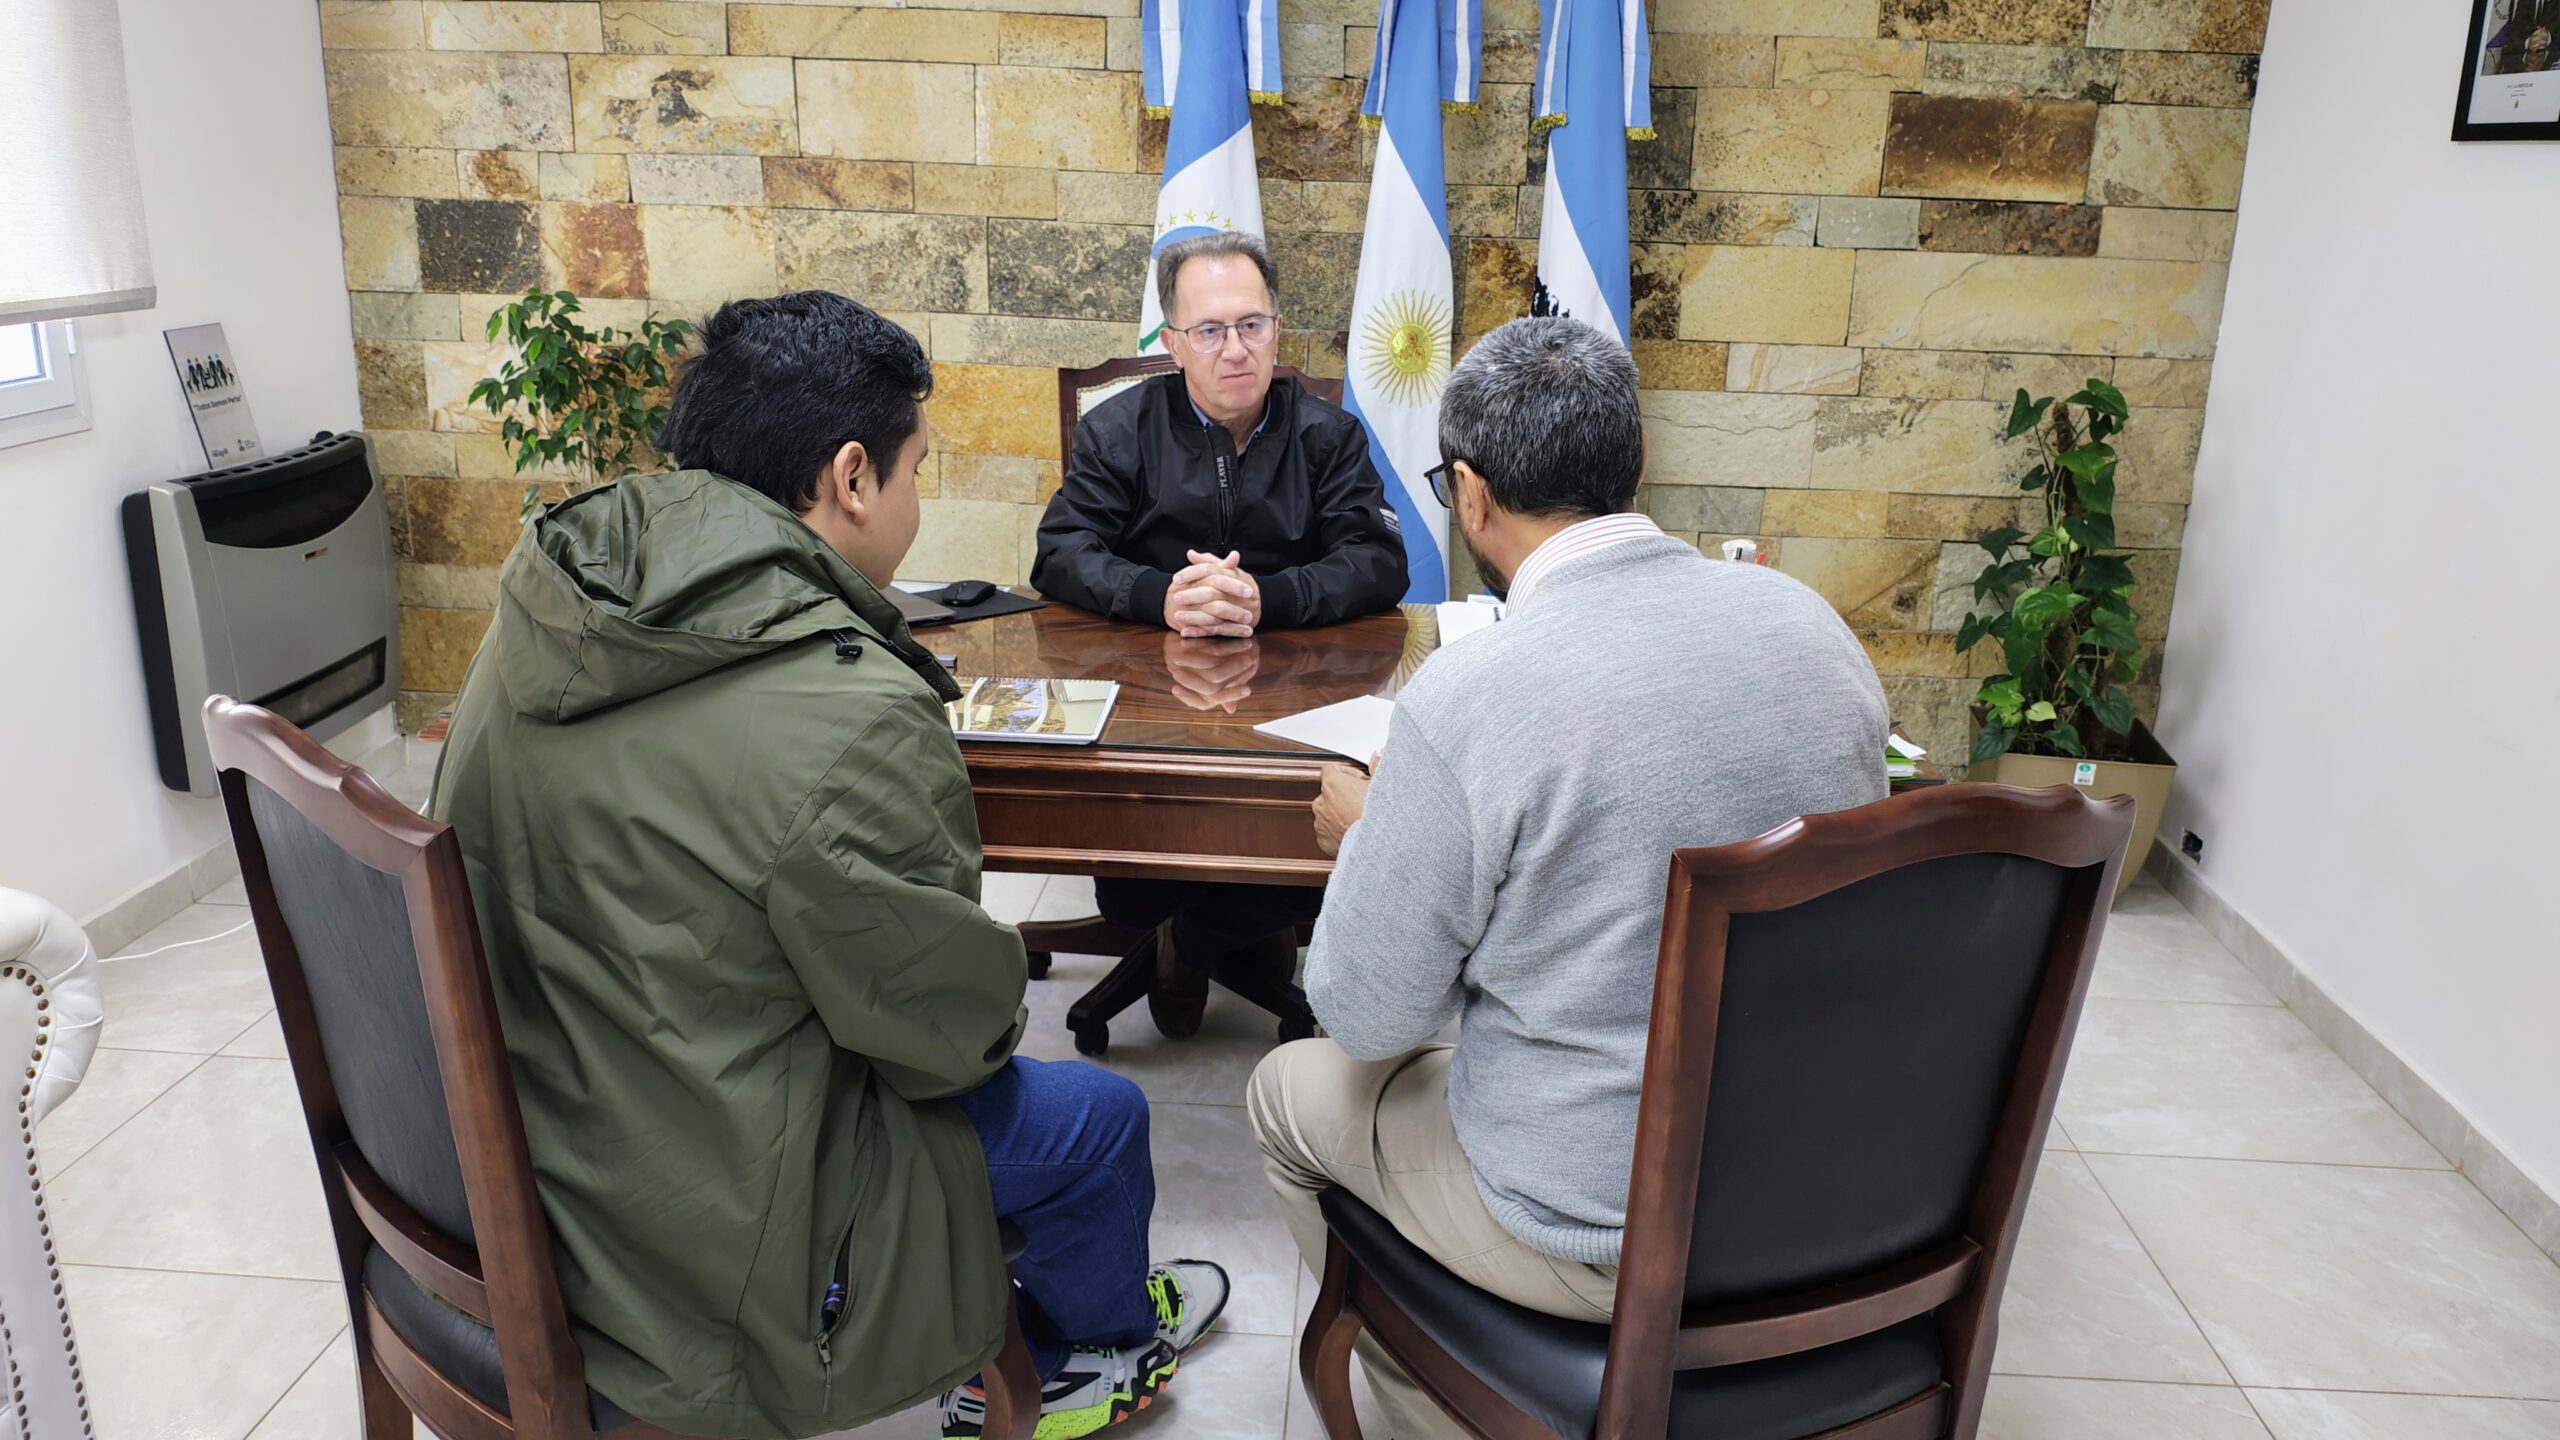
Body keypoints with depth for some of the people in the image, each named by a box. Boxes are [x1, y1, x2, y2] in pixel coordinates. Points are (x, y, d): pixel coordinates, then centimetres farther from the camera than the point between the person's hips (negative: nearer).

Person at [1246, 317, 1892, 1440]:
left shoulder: (1463, 702, -25)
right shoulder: (1812, 622, -6)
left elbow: (1370, 1015, -14)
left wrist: (1364, 834, 5)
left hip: (1599, 1235, -6)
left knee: (1287, 1093, 19)